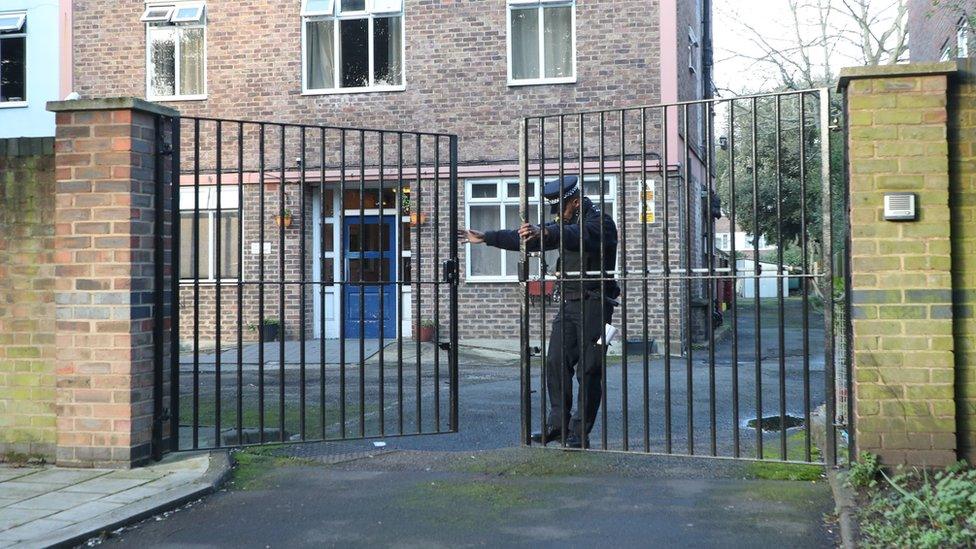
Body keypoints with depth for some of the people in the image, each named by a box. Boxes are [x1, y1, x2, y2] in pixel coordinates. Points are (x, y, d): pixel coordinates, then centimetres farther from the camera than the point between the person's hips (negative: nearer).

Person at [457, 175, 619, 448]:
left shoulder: (600, 222, -10)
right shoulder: (567, 224, 17)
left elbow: (578, 235, -32)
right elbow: (524, 239, 21)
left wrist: (543, 232, -48)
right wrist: (486, 238, 17)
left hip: (594, 304, -8)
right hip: (568, 303, 8)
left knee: (588, 370, -5)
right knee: (556, 363, 1)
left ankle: (580, 433, 0)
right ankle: (558, 423, 8)